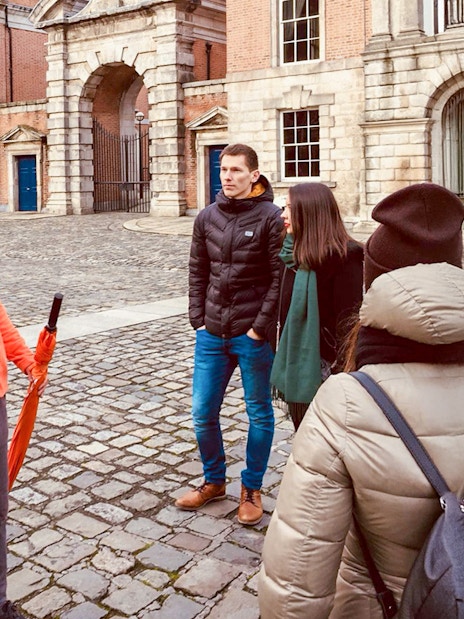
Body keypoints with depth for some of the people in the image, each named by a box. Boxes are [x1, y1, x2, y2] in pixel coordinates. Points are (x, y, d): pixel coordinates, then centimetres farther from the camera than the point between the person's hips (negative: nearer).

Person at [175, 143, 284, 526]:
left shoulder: (270, 217, -9)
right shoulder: (207, 217, 6)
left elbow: (279, 279, -11)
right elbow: (198, 272, 11)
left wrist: (260, 328, -14)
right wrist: (198, 319, 3)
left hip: (253, 336, -4)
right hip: (211, 334, 5)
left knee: (259, 414, 10)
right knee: (202, 413, 11)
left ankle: (252, 489, 28)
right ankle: (214, 481, 33)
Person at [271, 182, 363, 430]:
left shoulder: (344, 257, -16)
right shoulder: (295, 252, 8)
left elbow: (348, 320, -18)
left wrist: (341, 371, -18)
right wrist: (285, 362, 15)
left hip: (322, 370, -8)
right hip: (297, 368, 8)